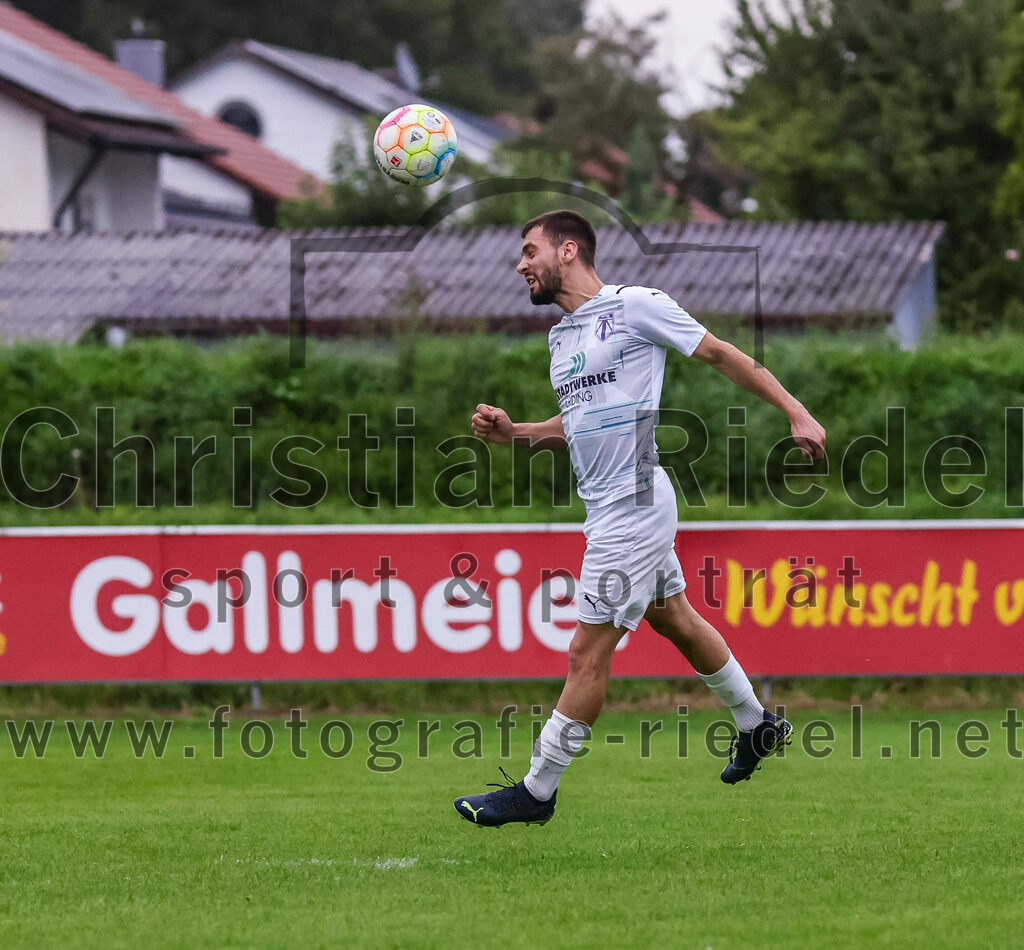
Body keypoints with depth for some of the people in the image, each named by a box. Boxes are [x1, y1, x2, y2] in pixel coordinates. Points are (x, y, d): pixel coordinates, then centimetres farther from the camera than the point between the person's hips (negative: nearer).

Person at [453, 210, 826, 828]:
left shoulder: (635, 305, -12)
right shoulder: (562, 336, 13)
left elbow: (722, 355, -7)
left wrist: (796, 413, -8)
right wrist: (514, 432, 7)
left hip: (632, 507, -9)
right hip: (610, 506, 9)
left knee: (588, 653, -5)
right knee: (677, 622, 22)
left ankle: (537, 792, -1)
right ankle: (758, 726, 39)